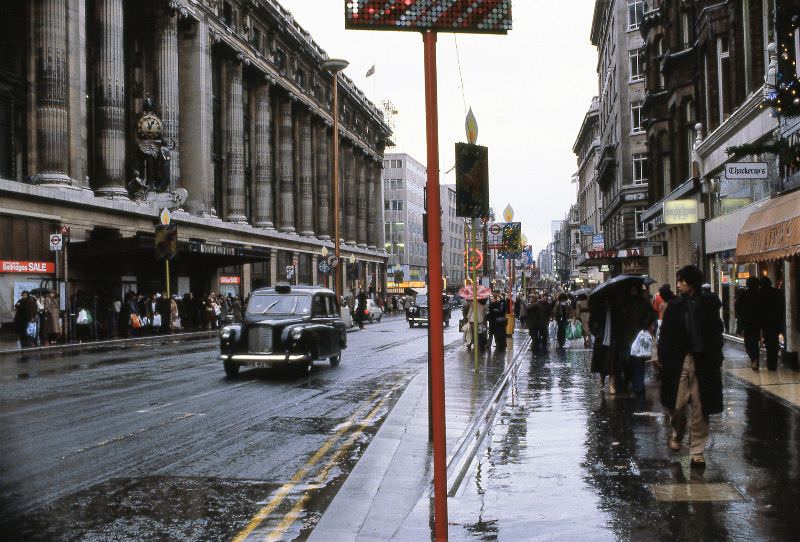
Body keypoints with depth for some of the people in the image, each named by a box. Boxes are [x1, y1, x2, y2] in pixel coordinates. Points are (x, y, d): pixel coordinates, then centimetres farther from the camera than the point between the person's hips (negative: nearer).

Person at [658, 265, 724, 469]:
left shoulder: (709, 304, 2)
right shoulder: (675, 305, 4)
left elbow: (716, 334, 2)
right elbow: (665, 335, 2)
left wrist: (715, 360, -5)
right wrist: (663, 358, -7)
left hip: (702, 362, -1)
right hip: (678, 361, 1)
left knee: (700, 409, 3)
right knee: (677, 405, -1)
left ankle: (697, 451, 12)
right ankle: (677, 434, 29)